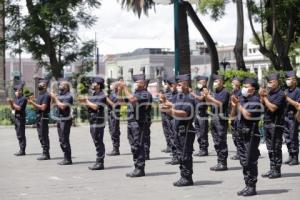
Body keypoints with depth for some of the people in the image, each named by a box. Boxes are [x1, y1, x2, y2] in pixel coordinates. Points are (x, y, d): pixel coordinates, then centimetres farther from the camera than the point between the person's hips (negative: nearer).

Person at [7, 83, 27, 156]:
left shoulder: (23, 99, -11)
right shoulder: (16, 98, 15)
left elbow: (19, 108, -18)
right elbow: (13, 108, 17)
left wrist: (13, 103, -11)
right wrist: (10, 102, 2)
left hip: (21, 118, -9)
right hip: (16, 118, 9)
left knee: (21, 135, -7)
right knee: (19, 135, 12)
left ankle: (22, 151, -4)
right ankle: (21, 150, 18)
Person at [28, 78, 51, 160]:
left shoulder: (46, 95, -12)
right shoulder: (39, 95, 18)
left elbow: (43, 107, -19)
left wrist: (33, 103, -16)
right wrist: (32, 102, 3)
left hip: (43, 117, -10)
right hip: (38, 117, 10)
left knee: (44, 136, -7)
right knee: (41, 136, 12)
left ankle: (46, 154, -4)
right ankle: (45, 153, 17)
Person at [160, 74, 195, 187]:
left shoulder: (189, 98, -12)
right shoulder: (179, 97, 16)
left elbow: (185, 113, -24)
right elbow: (175, 114, 20)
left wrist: (171, 109, -28)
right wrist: (167, 110, 3)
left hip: (187, 130, -9)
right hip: (179, 130, 9)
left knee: (186, 155, -6)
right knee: (180, 155, 12)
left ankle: (187, 178, -1)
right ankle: (184, 177, 19)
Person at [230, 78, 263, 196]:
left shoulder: (255, 101, -10)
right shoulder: (241, 99, 12)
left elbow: (248, 115, -22)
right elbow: (233, 115, 15)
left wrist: (238, 105, -14)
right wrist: (234, 106, -2)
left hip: (251, 135, -8)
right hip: (240, 134, 8)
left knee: (250, 162, -5)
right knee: (244, 162, 12)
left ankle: (252, 187, 1)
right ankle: (247, 185, 19)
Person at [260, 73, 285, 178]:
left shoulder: (280, 94, -11)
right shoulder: (268, 92, 10)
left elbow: (272, 108, -19)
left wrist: (265, 97, -12)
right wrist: (261, 96, -3)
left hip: (276, 124, -7)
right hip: (267, 123, 7)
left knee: (276, 148, -1)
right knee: (270, 149, 12)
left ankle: (277, 171, 4)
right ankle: (272, 169, 19)